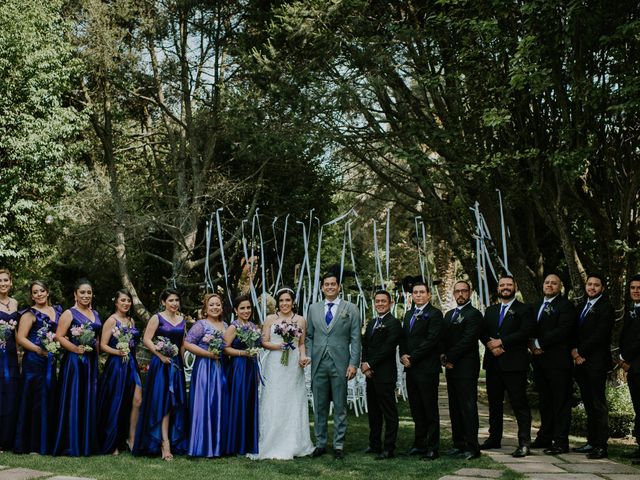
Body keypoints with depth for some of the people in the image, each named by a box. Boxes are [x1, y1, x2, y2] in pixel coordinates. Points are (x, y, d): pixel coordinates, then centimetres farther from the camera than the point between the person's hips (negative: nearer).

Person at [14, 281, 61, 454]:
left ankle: (47, 442, 15)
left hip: (51, 361, 6)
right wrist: (39, 349, -20)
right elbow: (20, 337, -11)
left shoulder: (57, 310, 14)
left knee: (50, 400, 7)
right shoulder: (30, 314, -3)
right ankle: (32, 444, 1)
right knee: (35, 400, -4)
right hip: (34, 362, -6)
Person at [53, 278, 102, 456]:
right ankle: (71, 445, -2)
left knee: (89, 401, 8)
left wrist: (96, 353, 9)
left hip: (92, 361, 6)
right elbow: (59, 337, -12)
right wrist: (75, 349, -22)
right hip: (74, 361, -6)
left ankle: (87, 443, 15)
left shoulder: (95, 314, 15)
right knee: (73, 401, -6)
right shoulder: (69, 313, -4)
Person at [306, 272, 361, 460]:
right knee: (319, 407, 8)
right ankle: (320, 443, 17)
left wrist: (353, 363, -8)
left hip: (340, 364, -3)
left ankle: (339, 445, 12)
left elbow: (355, 339, -1)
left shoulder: (350, 309, 2)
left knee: (340, 407, 4)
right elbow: (309, 336, 14)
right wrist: (308, 356, 1)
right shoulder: (313, 308, 11)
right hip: (318, 364, 3)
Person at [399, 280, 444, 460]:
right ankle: (419, 444, 20)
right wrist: (403, 355, -1)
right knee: (416, 409, 12)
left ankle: (432, 448, 2)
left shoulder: (434, 314, -7)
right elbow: (403, 338, 19)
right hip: (411, 368, 7)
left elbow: (431, 340, -15)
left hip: (427, 369, -7)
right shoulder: (409, 315, 18)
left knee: (430, 410, -2)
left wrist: (412, 358, -14)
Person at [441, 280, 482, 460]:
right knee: (454, 407, 10)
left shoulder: (474, 314, -6)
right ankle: (458, 444, 16)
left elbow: (467, 341, -14)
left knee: (468, 407, -8)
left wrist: (450, 357, -12)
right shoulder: (449, 314, 20)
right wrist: (443, 356, -1)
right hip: (451, 366, 8)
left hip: (466, 367, -8)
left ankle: (472, 447, -6)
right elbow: (444, 338, 17)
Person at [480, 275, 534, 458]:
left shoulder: (524, 310, 1)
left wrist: (501, 342, -16)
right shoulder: (490, 310, 18)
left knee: (519, 404, -6)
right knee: (494, 403, 13)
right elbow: (482, 332, 10)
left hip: (514, 363, -6)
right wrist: (491, 345, -10)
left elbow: (524, 332, -12)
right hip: (493, 363, 6)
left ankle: (524, 443, -6)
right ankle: (494, 438, 23)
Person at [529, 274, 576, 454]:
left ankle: (560, 442, -1)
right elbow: (530, 329, 19)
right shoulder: (537, 306, 19)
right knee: (545, 401, 14)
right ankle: (545, 437, 23)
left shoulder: (566, 306, -6)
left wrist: (539, 343, -15)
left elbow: (562, 331, -18)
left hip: (558, 360, -8)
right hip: (540, 360, 8)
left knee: (561, 402, -3)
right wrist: (532, 344, -2)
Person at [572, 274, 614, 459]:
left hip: (597, 363, -7)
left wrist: (580, 351, -12)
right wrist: (574, 351, -1)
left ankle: (601, 446, -3)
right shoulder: (581, 307, 18)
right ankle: (591, 442, 17)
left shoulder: (606, 308, -7)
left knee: (599, 405, -5)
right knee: (589, 404, 11)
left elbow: (600, 335, -15)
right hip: (581, 362, 7)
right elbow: (575, 332, 17)